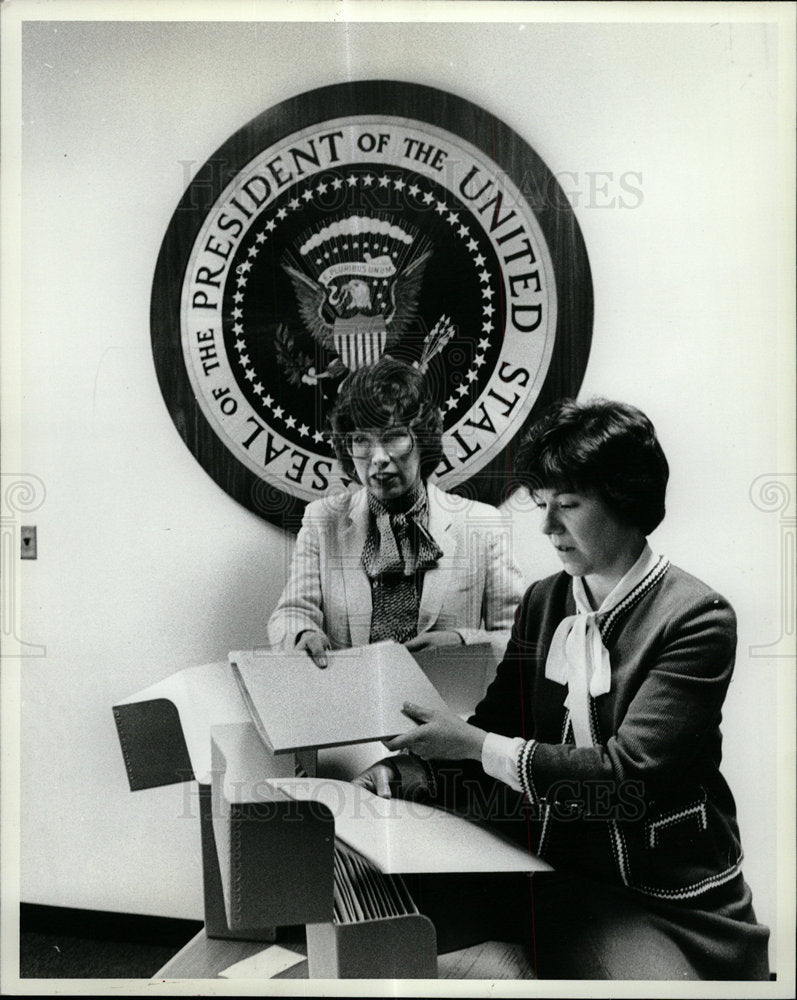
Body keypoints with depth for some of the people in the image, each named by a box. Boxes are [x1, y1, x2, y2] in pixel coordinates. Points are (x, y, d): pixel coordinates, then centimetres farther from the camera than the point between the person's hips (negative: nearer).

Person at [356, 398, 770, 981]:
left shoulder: (699, 620, -11)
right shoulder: (542, 602, 8)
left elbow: (627, 773, -19)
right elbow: (495, 724, 10)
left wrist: (476, 745, -17)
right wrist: (415, 773, -9)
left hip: (678, 900, -3)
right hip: (563, 881, 4)